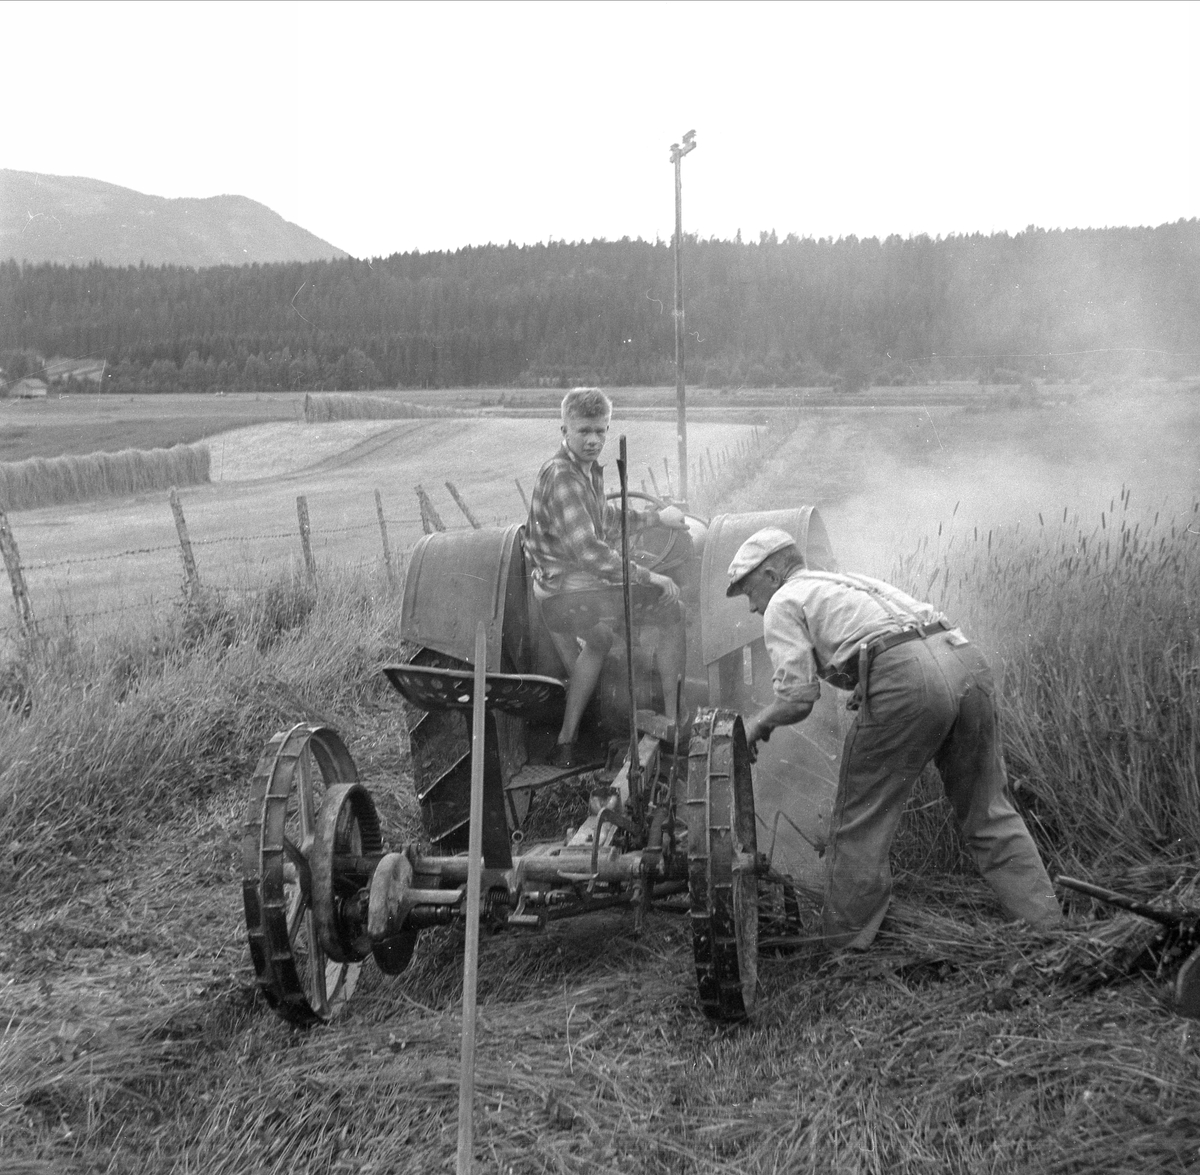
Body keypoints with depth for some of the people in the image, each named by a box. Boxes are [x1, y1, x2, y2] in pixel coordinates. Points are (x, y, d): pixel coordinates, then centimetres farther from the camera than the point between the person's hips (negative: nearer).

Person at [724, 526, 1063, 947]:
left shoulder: (784, 603, 13)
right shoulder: (846, 581, 36)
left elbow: (797, 698, 3)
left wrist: (757, 723, 19)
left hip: (905, 677, -7)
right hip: (966, 659, 8)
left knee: (859, 825, 6)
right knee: (990, 814, 16)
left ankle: (843, 951, 14)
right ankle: (1047, 930, 15)